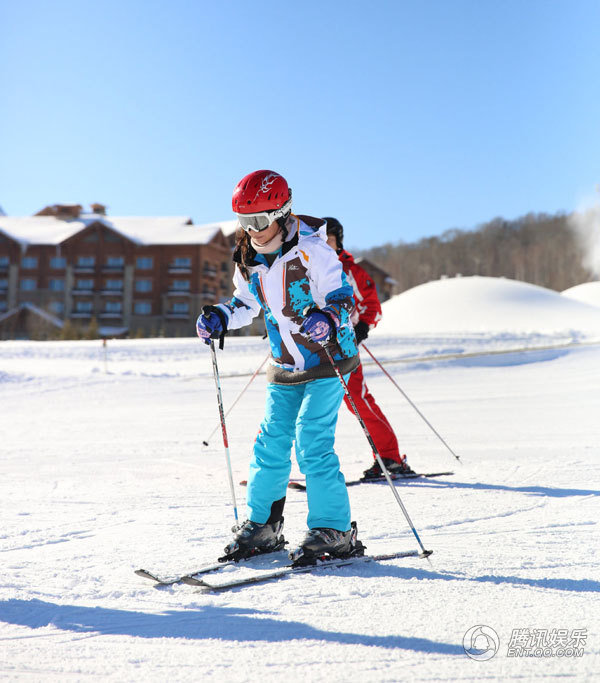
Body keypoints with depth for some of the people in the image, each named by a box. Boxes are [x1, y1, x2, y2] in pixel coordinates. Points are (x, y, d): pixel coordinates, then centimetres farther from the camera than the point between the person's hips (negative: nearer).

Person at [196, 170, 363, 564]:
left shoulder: (311, 249, -17)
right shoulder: (247, 259, 3)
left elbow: (344, 299, -16)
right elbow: (246, 304, 19)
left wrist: (327, 318, -36)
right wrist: (220, 318, 1)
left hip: (328, 359, -6)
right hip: (286, 367, 6)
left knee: (312, 443, -12)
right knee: (271, 442, 5)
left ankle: (334, 531, -1)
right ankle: (263, 525, 19)